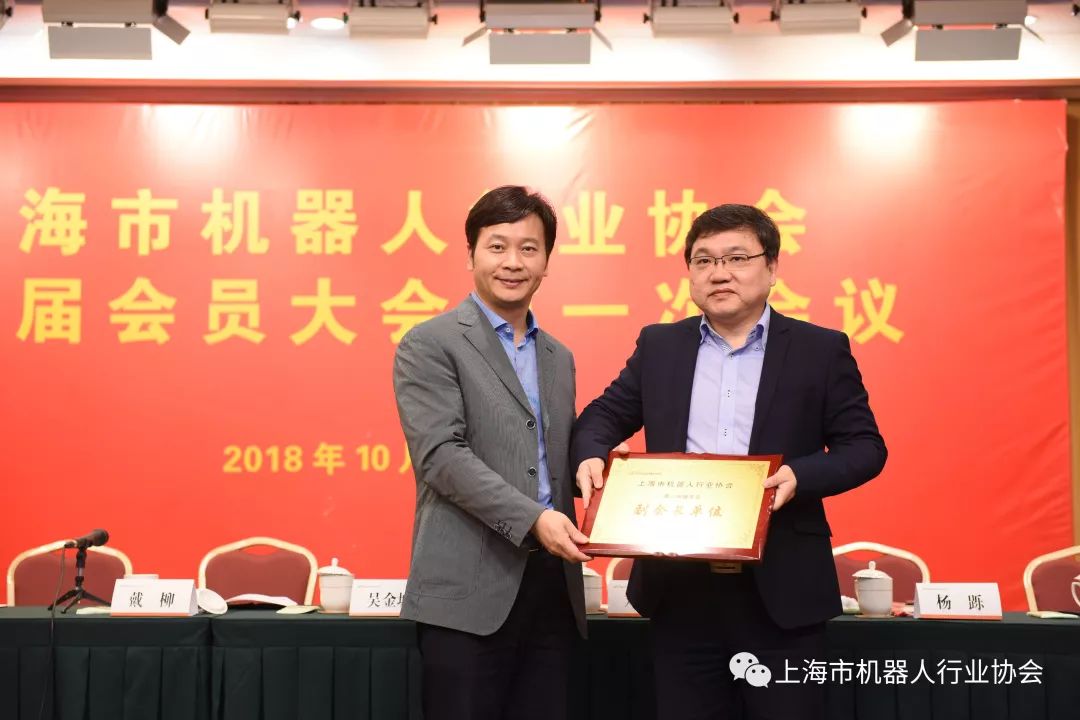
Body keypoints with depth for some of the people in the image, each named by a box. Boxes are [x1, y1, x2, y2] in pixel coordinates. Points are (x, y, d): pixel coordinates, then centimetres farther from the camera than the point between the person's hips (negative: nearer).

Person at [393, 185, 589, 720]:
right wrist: (532, 520, -22)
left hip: (554, 585, 6)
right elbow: (441, 455, -13)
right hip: (470, 590, -6)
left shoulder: (558, 357, 19)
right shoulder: (430, 345, -2)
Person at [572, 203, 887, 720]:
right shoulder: (658, 346, 10)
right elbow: (604, 415, 13)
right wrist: (591, 457, -10)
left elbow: (864, 446, 1)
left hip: (782, 589, -2)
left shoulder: (821, 350, 2)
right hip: (678, 587, 3)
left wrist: (799, 476, -18)